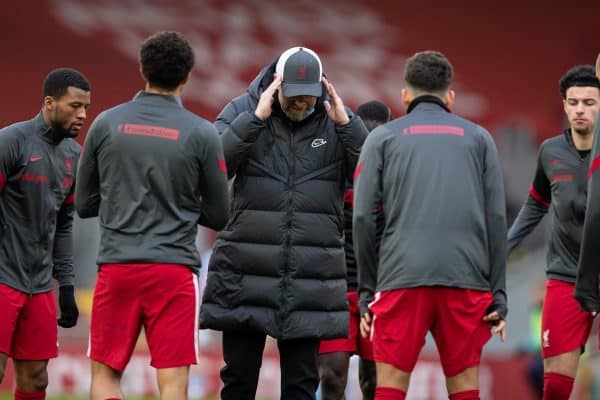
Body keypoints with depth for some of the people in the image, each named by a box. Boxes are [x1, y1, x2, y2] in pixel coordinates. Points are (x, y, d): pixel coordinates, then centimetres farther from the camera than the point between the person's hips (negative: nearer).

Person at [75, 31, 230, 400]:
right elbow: (218, 216, 6)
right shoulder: (202, 134, -2)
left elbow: (84, 203, 11)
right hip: (175, 270, -2)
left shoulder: (106, 124, 3)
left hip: (116, 266, 2)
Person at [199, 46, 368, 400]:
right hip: (245, 274, -1)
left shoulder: (335, 121, 4)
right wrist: (255, 118, -19)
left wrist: (347, 124, -15)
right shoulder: (243, 111, 1)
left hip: (309, 281, 1)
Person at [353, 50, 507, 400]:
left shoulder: (383, 137, 12)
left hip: (402, 279, -1)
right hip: (466, 279, 1)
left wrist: (366, 291, 8)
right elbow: (497, 220, 7)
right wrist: (498, 295, 6)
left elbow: (364, 218, 4)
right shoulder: (478, 138, 16)